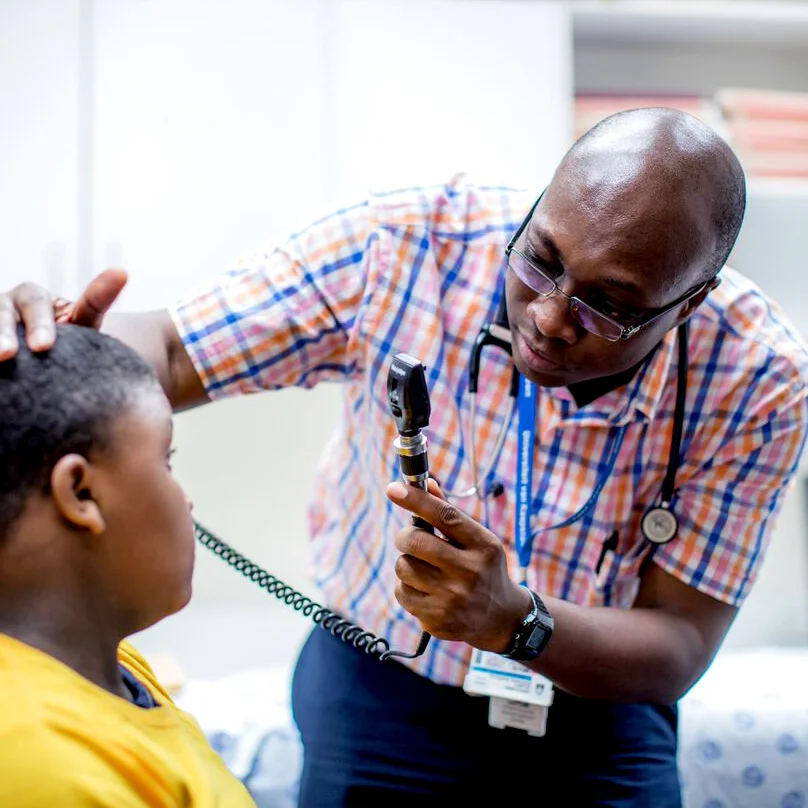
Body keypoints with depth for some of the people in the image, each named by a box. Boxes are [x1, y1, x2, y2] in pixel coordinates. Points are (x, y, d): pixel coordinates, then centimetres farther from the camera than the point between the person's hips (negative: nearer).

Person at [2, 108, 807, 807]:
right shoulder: (403, 247, -24)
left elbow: (677, 651, -20)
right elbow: (169, 352, -19)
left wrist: (515, 623, -39)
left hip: (596, 714, 1)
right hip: (378, 691, 0)